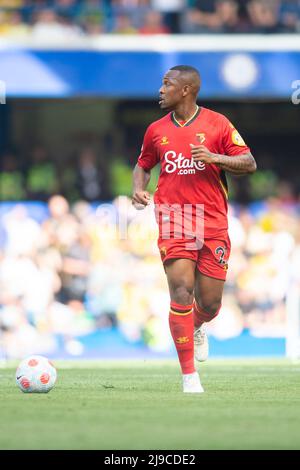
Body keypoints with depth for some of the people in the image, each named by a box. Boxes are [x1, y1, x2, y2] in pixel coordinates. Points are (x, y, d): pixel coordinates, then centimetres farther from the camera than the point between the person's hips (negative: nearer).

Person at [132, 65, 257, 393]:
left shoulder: (217, 124, 1)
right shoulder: (156, 130, 9)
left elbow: (249, 164, 0)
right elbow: (143, 165, 25)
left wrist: (214, 157, -15)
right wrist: (138, 190, 4)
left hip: (213, 226, -1)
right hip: (173, 225, 1)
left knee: (210, 303, 2)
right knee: (181, 294, -15)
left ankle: (196, 329, 41)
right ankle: (189, 375, -10)